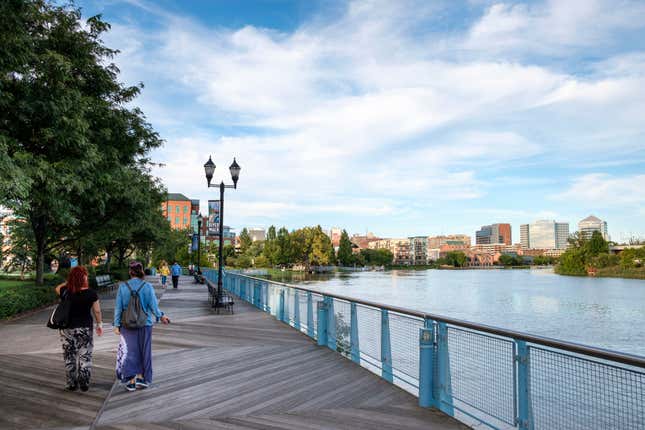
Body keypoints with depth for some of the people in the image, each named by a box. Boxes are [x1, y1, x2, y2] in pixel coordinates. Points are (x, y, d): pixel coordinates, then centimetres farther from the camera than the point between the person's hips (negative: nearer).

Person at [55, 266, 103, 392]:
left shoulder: (65, 292, -10)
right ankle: (84, 384, 16)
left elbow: (57, 288, 15)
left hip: (67, 329, 1)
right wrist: (99, 324, 9)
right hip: (85, 328, -1)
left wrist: (69, 281, 7)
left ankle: (71, 384, 22)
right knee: (85, 356, 12)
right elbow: (97, 311, -4)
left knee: (69, 357, 14)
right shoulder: (91, 293, -13)